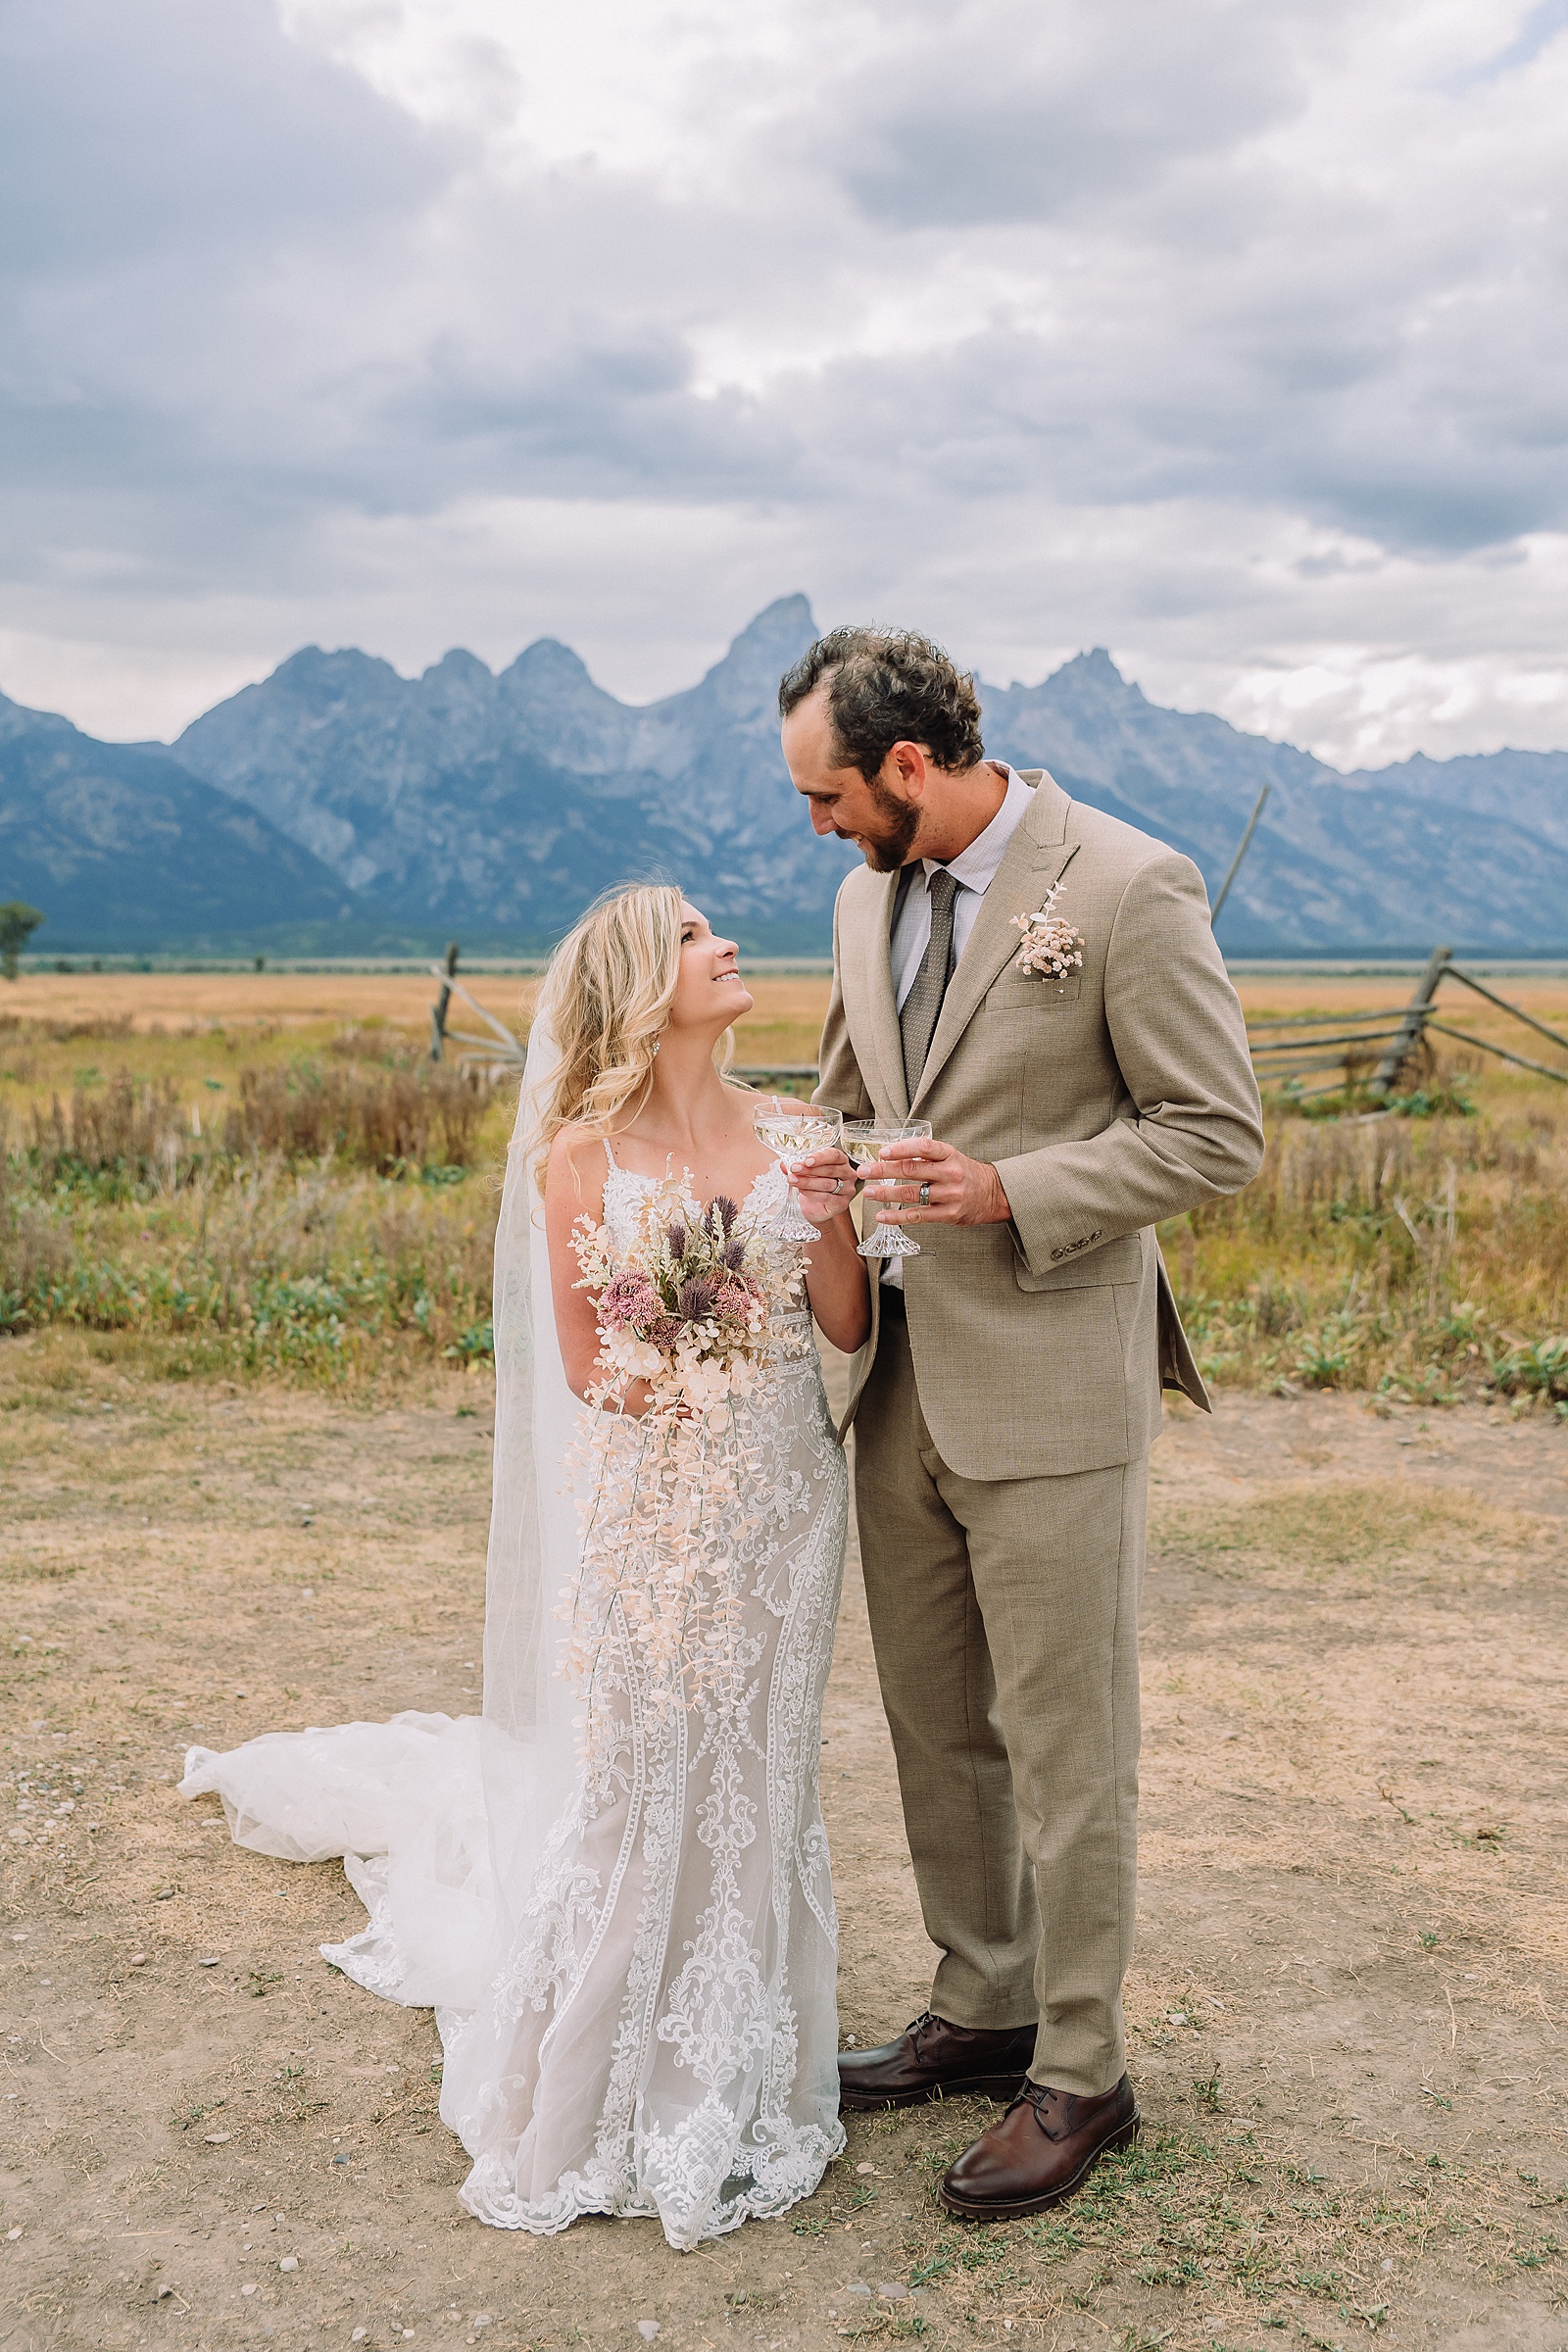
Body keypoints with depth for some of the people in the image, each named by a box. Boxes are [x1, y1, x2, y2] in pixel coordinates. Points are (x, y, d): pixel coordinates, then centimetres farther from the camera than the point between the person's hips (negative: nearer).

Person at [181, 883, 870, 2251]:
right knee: (635, 1790, 2)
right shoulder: (581, 1155, -6)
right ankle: (599, 2096, 21)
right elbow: (584, 1369, -2)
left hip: (783, 1498, 4)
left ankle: (740, 2080, 28)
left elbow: (849, 1328, 3)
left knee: (760, 1784, 11)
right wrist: (646, 1379, -23)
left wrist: (832, 1203, -12)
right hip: (651, 1502, -4)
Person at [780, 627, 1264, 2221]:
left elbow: (1218, 1134, -13)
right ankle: (980, 2011, 36)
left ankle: (1079, 2077, 21)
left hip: (1048, 1388, -7)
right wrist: (830, 1177, 1)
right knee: (936, 1728, 17)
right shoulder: (870, 895, 9)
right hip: (903, 1380, 7)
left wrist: (1009, 1191, -21)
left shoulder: (1129, 890, -14)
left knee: (1063, 1748, 4)